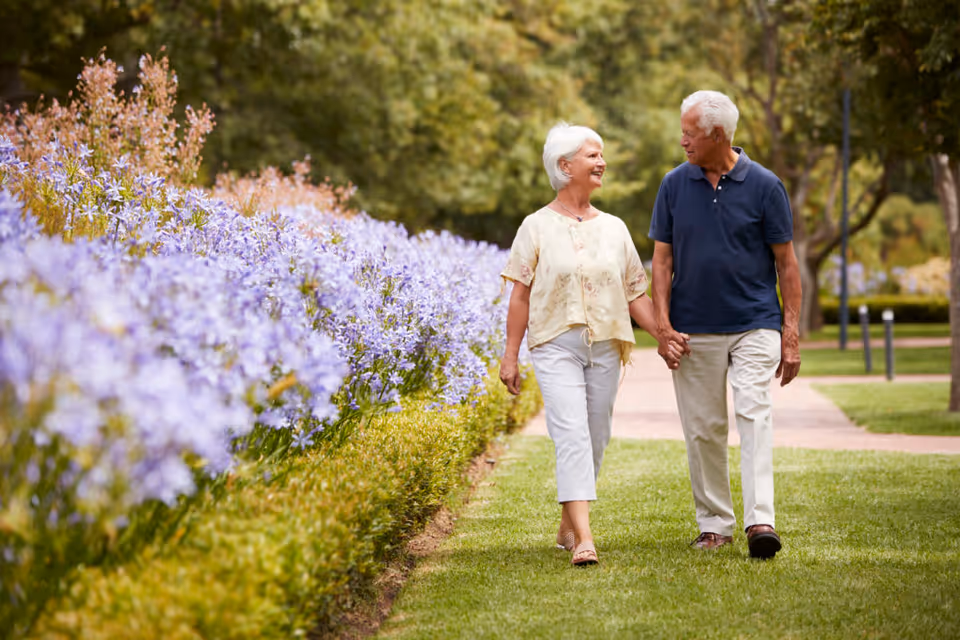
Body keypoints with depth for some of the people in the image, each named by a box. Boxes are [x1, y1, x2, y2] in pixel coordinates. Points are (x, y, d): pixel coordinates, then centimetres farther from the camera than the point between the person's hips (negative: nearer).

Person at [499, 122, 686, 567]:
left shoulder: (614, 228, 12)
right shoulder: (537, 227, 1)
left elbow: (635, 294, 13)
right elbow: (521, 296, 0)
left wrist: (663, 337, 1)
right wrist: (510, 356, -3)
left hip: (606, 346, 4)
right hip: (556, 345, -4)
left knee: (595, 439, 7)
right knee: (572, 435, -16)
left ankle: (567, 526, 24)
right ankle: (584, 539, -23)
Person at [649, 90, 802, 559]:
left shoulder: (764, 186, -3)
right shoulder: (674, 185, 4)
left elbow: (786, 262, 1)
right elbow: (662, 257, 7)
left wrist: (791, 335, -3)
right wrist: (662, 320, -5)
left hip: (754, 325, -3)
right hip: (693, 331, 3)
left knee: (754, 414, -16)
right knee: (703, 429, 6)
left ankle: (760, 520, -23)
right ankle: (714, 524, 16)